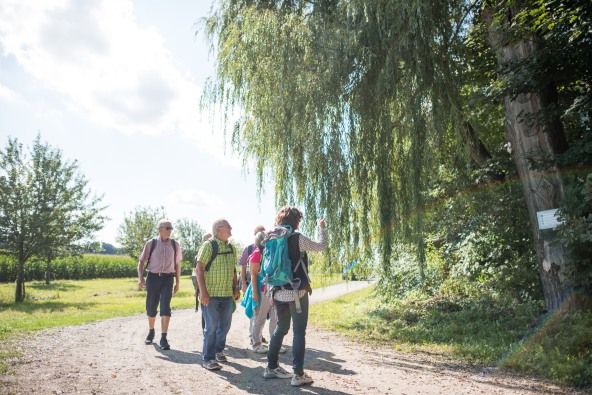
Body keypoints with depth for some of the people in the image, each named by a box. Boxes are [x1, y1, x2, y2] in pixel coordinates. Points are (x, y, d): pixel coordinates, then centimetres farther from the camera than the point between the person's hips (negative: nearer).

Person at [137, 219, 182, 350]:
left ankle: (163, 338, -3)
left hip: (168, 278, 0)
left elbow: (177, 264, 11)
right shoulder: (150, 244, -1)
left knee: (165, 308, -11)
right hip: (153, 277, 0)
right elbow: (141, 261, 2)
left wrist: (177, 282, 11)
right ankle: (151, 332, 36)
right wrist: (140, 278, -12)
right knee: (151, 308, 11)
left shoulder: (175, 245, 4)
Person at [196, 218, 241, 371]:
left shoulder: (230, 247, 11)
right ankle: (208, 358, 12)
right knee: (212, 326, -1)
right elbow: (199, 269, -14)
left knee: (225, 325, 15)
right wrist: (203, 292, -19)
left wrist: (236, 288, 12)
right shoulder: (209, 245, -10)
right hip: (211, 295, -7)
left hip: (227, 294, 7)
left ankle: (219, 350, 35)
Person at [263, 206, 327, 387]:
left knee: (280, 329, 18)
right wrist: (322, 228, 18)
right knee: (299, 332, 2)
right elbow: (321, 246, 2)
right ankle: (298, 374, 7)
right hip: (297, 292, -6)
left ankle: (271, 367, 26)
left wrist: (272, 292, 18)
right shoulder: (298, 238, -11)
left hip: (279, 292, 6)